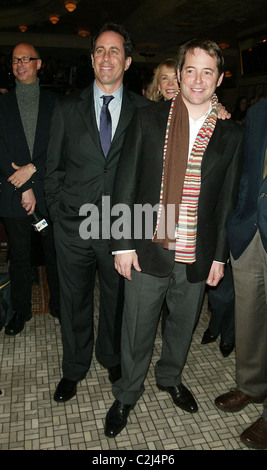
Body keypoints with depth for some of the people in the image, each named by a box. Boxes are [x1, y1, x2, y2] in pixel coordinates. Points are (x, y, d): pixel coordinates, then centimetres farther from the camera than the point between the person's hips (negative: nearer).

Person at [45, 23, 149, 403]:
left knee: (116, 298, 16)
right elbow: (54, 168, 6)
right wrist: (57, 211, 1)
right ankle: (74, 368, 37)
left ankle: (112, 358, 43)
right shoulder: (67, 108, 4)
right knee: (74, 300, 14)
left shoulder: (144, 111, 1)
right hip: (73, 226, 1)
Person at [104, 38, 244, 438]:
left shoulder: (231, 134, 3)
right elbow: (126, 184, -3)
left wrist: (220, 256, 4)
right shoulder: (148, 119, -1)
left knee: (183, 325, 20)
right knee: (137, 330, 12)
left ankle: (171, 378, 48)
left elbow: (228, 200, 5)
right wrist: (123, 244, -7)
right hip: (148, 251, -1)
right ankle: (127, 394, 37)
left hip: (197, 257, 2)